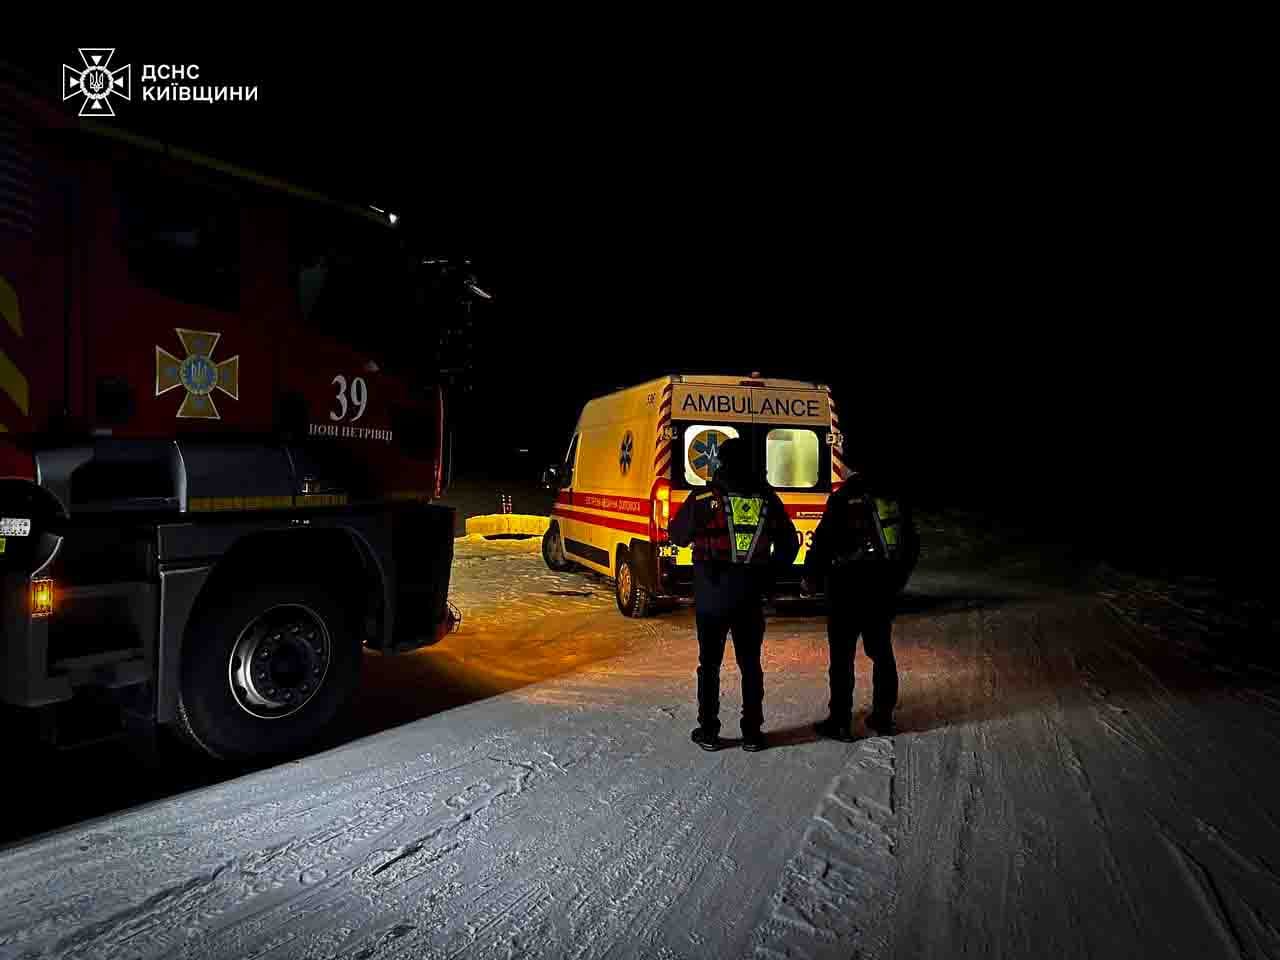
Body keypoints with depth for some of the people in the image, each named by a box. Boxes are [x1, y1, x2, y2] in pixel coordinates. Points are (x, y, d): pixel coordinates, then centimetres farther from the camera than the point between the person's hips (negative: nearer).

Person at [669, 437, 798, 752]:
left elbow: (678, 536, 1)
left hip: (712, 594, -2)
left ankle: (708, 731, 17)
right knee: (750, 663, 14)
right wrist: (769, 576, 18)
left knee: (709, 663, 11)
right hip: (750, 595, 2)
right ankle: (752, 733, 19)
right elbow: (789, 544, 9)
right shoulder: (768, 498, 2)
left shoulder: (704, 497, -8)